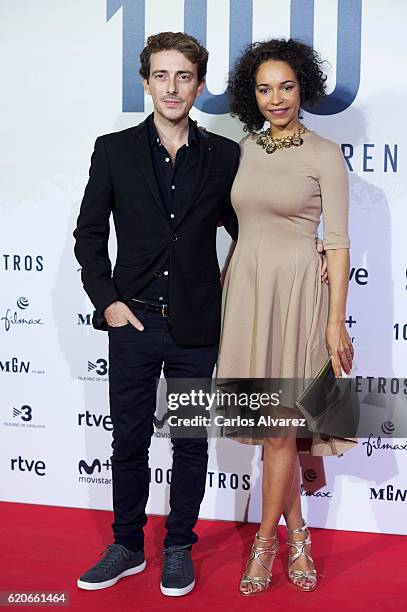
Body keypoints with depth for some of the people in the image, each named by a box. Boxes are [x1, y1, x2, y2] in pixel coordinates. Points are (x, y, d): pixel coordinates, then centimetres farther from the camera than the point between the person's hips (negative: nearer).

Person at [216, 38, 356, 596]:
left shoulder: (324, 154, -5)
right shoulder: (246, 150, 10)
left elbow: (337, 241, -7)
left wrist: (336, 319, -11)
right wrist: (220, 288, 13)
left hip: (297, 291, -4)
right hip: (246, 288, 5)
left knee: (278, 428, 0)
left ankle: (265, 541, 17)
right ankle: (297, 534, 25)